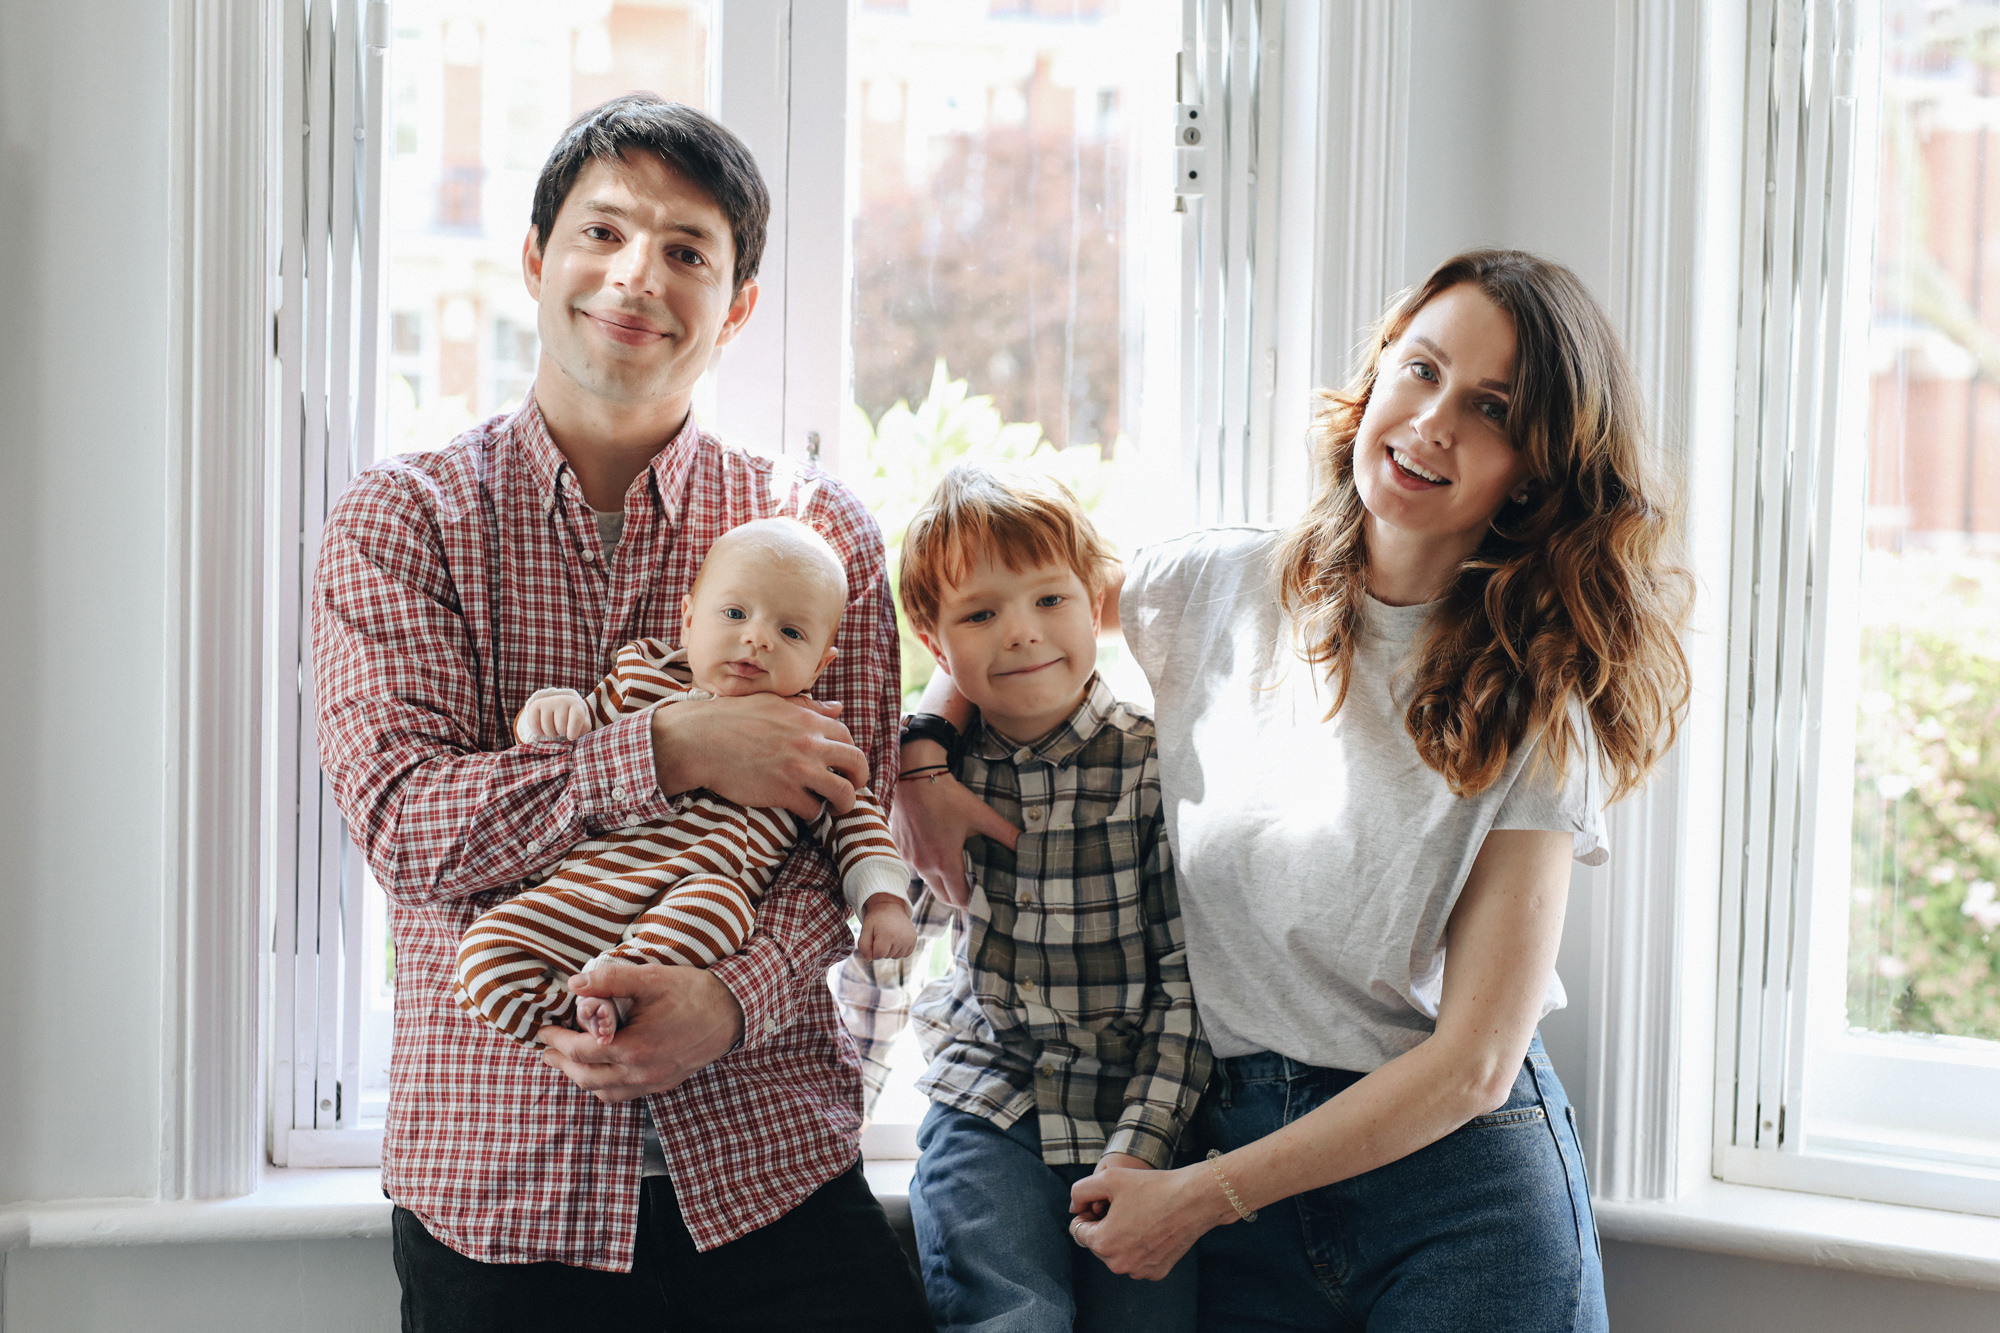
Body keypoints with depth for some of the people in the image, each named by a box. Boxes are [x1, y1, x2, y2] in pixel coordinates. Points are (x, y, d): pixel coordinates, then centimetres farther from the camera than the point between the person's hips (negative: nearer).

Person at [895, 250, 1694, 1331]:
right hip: (1239, 1142, 3)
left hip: (1462, 1196, -3)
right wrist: (926, 749, -2)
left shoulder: (1535, 706, -9)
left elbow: (1474, 1060, -12)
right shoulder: (1215, 587, 0)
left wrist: (1202, 1198, -13)